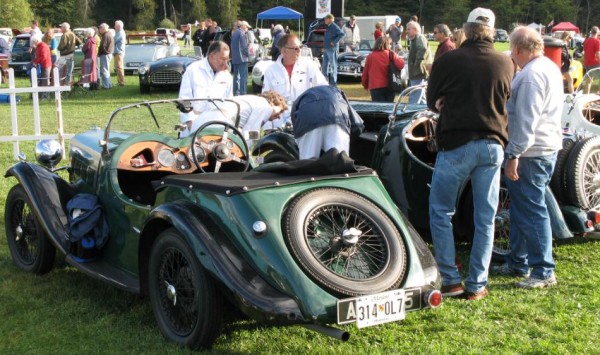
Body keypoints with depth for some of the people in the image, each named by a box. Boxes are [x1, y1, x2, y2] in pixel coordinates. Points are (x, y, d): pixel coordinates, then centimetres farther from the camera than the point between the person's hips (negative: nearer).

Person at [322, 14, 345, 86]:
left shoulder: (334, 27, -12)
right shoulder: (329, 27, 17)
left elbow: (341, 34, -26)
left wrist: (334, 42, -23)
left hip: (332, 49, -10)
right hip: (326, 49, 10)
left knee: (333, 66, -5)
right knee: (324, 66, 12)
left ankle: (333, 83, -1)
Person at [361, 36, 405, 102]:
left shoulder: (370, 56, 2)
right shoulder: (391, 54, 0)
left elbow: (365, 74, 7)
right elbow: (400, 64, -11)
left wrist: (365, 85, 22)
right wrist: (400, 58, 12)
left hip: (375, 87, -1)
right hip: (389, 87, 1)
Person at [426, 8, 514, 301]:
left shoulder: (447, 61, -8)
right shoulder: (506, 63, 1)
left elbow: (432, 102, 4)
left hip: (456, 144, -3)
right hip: (493, 146, 3)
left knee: (441, 212, 10)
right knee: (485, 219, 10)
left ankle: (450, 280, 7)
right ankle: (477, 285, 14)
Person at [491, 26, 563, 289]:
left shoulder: (531, 75, -19)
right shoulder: (550, 67, 14)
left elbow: (526, 120, -24)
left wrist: (514, 154, -23)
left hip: (531, 154, -11)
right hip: (547, 148, 11)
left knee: (531, 211, -5)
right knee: (521, 208, 18)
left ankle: (544, 272, 1)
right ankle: (518, 263, 28)